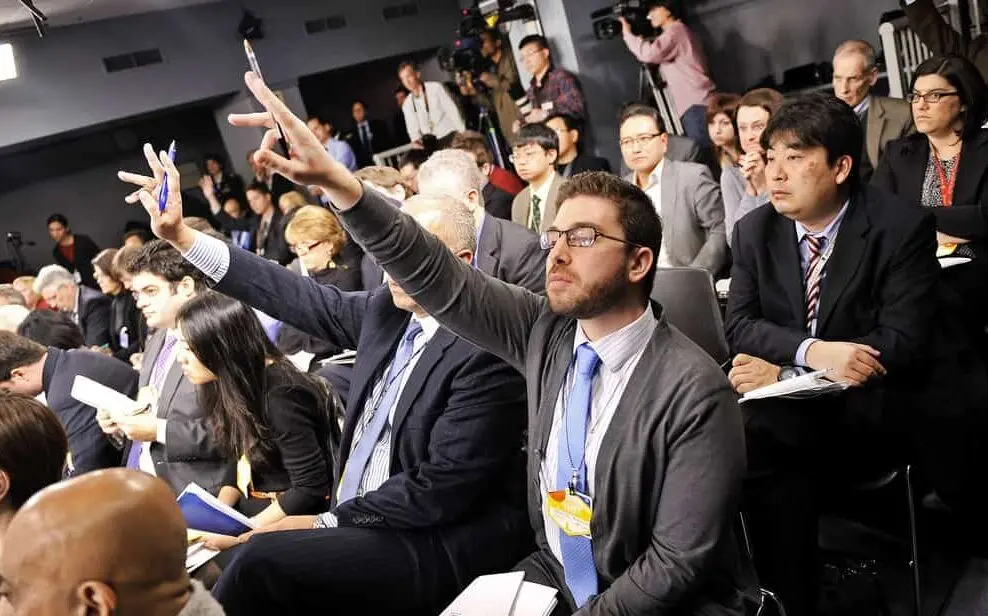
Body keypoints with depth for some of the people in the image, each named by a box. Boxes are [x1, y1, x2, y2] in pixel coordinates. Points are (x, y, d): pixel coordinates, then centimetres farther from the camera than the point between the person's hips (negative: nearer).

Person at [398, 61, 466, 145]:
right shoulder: (407, 105, 9)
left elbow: (452, 111, -7)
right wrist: (416, 140, -13)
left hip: (451, 137, -4)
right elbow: (413, 129, 9)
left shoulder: (435, 87, -3)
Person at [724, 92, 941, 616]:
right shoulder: (754, 230, 5)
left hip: (867, 410, -4)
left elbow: (903, 343, -14)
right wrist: (810, 352, -22)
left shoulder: (902, 227, -7)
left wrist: (784, 372, -20)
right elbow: (738, 326, 0)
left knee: (760, 430, -32)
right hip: (783, 401, 4)